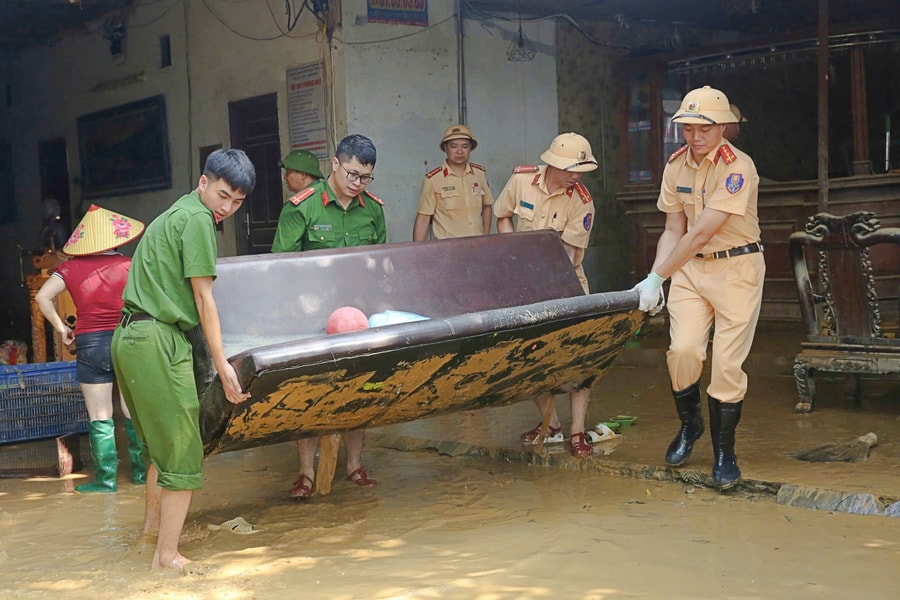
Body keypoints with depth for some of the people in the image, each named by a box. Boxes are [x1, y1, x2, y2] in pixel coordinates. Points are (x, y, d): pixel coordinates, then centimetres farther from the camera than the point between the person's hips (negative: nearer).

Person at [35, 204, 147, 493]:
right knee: (135, 414, 9)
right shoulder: (129, 266, -2)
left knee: (100, 418, 5)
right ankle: (142, 471, 15)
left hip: (90, 345, 0)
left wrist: (61, 328, 2)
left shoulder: (70, 268, 0)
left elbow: (43, 297, -5)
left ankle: (106, 478, 6)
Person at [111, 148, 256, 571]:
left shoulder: (173, 215, 23)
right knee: (182, 451, -6)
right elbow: (203, 299, -9)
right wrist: (222, 365, -6)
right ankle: (167, 555, -5)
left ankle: (154, 521, 39)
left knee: (161, 442, 24)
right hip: (157, 340, -10)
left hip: (128, 337, 10)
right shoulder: (197, 218, -6)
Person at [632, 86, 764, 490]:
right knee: (683, 349, -9)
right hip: (690, 267, 4)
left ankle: (723, 452, 12)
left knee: (727, 362, -5)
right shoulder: (676, 166, 1)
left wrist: (656, 278, -25)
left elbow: (701, 233, -24)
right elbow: (673, 231, 3)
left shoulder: (738, 168, -19)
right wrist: (654, 279, -10)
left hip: (737, 267, -4)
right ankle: (689, 425, 19)